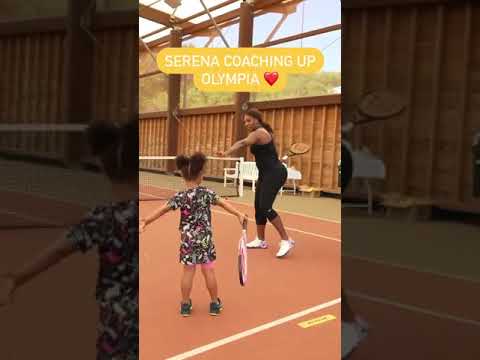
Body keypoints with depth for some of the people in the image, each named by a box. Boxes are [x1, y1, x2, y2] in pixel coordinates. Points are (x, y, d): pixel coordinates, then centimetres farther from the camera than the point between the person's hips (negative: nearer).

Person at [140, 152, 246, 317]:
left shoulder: (179, 196, -8)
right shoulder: (207, 192, -9)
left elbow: (162, 210, -8)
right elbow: (223, 203, -3)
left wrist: (145, 221, -2)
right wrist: (239, 214, 5)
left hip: (188, 240, 1)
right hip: (205, 239, -1)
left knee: (188, 271, 11)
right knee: (209, 271, 10)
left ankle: (185, 304, 21)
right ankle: (215, 303, 23)